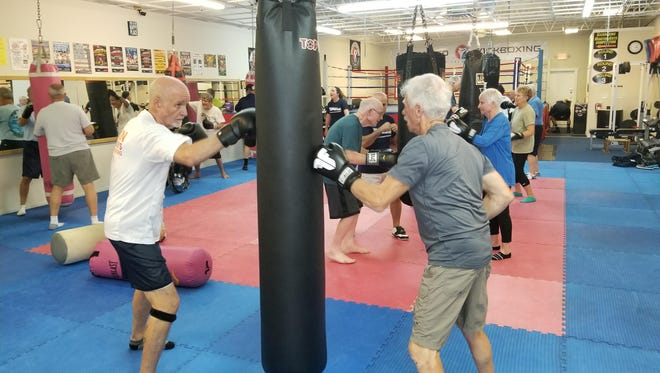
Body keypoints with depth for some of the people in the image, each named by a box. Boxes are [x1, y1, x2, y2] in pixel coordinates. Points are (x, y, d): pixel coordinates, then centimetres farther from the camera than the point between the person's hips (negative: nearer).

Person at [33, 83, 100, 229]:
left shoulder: (43, 113, 1)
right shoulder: (75, 108, -5)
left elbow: (37, 134, 15)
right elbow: (90, 131, -6)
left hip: (57, 155, 3)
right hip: (80, 151, -3)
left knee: (57, 187, 18)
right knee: (88, 185, 2)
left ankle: (53, 221, 22)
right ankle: (94, 220, 2)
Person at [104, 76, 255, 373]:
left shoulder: (138, 124, 7)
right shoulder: (151, 133, -26)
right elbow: (190, 157, -45)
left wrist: (184, 135, -3)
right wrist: (231, 131, -42)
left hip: (128, 223, 11)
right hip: (132, 229, -11)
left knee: (147, 284, 30)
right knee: (167, 302, -11)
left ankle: (138, 338, 52)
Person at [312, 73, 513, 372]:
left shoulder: (422, 146, -13)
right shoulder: (466, 146, 14)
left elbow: (379, 200, -15)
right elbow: (503, 196, 13)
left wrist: (343, 173, -2)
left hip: (452, 257, -9)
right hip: (479, 251, 9)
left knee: (421, 348, 1)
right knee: (474, 331, 27)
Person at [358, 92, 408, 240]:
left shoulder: (389, 119, 5)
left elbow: (395, 142, 14)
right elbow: (363, 143, -26)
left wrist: (397, 132, -7)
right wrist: (380, 130, -34)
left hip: (387, 167, 5)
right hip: (367, 169, -5)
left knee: (395, 196, 7)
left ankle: (396, 228, 23)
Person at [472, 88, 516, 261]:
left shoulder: (501, 121, -19)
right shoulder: (487, 120, 9)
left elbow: (484, 141, -31)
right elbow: (483, 142, 11)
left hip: (501, 173, -9)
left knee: (501, 211, -1)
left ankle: (506, 250, 10)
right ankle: (494, 243, 30)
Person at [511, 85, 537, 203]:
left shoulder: (528, 111, -19)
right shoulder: (517, 109, 7)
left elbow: (531, 131, -25)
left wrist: (519, 136, -34)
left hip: (523, 147, -9)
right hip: (515, 145, 9)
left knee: (518, 170, -7)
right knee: (513, 168, 16)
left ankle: (531, 195, 3)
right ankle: (518, 191, 32)